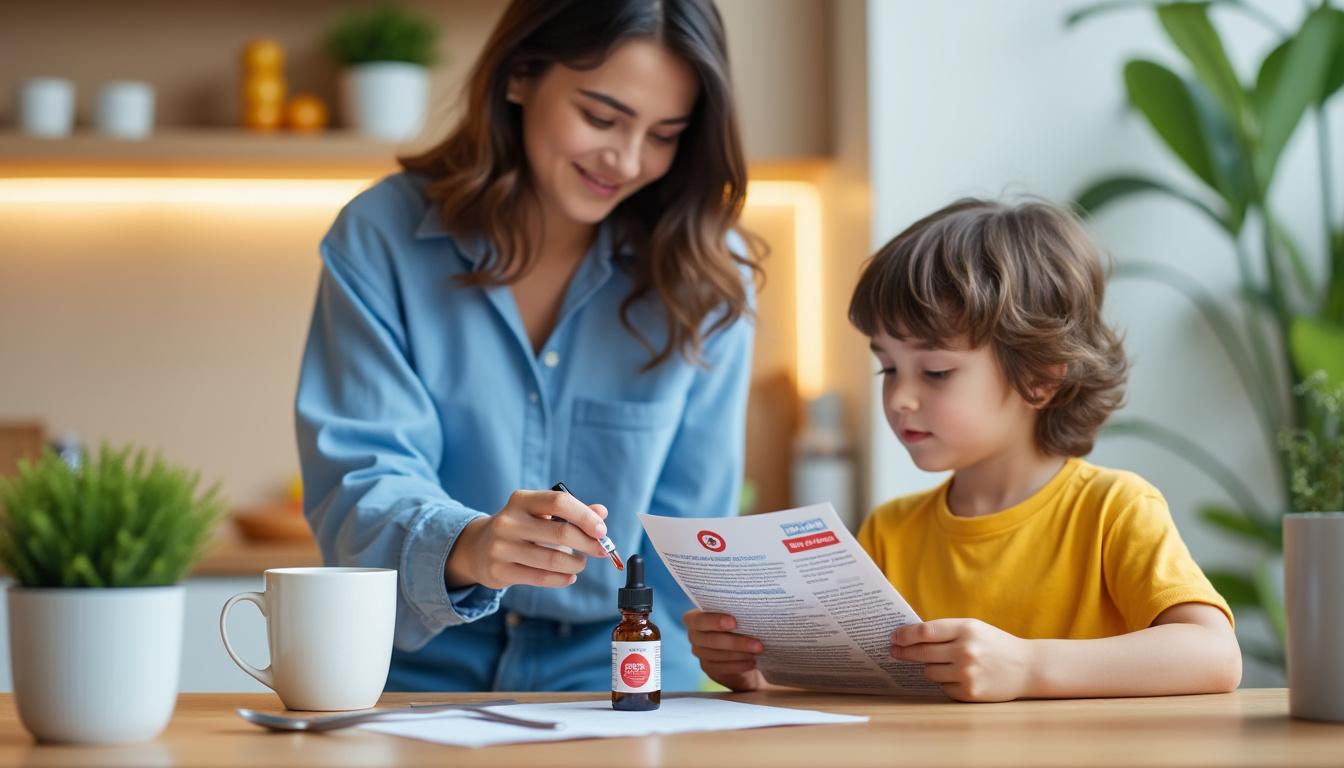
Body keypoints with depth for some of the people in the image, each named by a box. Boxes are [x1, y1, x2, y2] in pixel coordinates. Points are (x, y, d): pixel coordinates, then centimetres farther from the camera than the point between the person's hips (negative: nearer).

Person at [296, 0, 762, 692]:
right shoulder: (380, 238, -2)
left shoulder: (707, 276, 0)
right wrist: (464, 547, -31)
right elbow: (357, 485, -10)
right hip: (413, 683, 1)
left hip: (606, 691, 0)